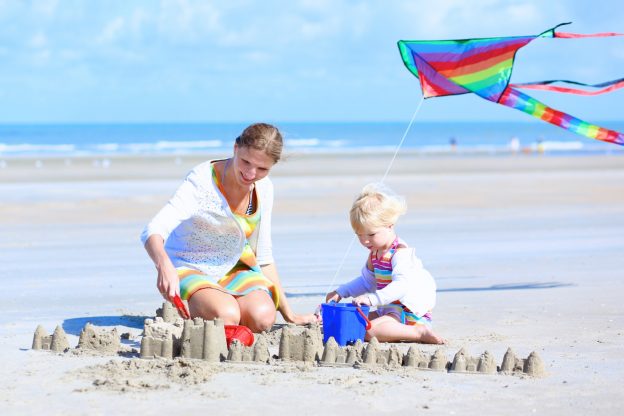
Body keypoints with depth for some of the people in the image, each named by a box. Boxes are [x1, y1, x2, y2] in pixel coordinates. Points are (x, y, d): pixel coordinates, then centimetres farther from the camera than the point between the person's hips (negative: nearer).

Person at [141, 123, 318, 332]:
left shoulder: (263, 189, -2)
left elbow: (263, 256, 8)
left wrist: (289, 314, 5)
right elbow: (153, 232, -34)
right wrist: (164, 266, -56)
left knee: (263, 318, -26)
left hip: (231, 271, 5)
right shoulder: (202, 181, -22)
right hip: (189, 271, -5)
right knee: (226, 316, -34)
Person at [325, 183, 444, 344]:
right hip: (389, 309, 10)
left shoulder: (401, 253, -18)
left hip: (410, 313, -10)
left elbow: (401, 286, -33)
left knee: (369, 331, -30)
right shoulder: (375, 253, 12)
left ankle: (419, 332, -26)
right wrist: (341, 292, 18)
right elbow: (366, 281, 28)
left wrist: (372, 298, -43)